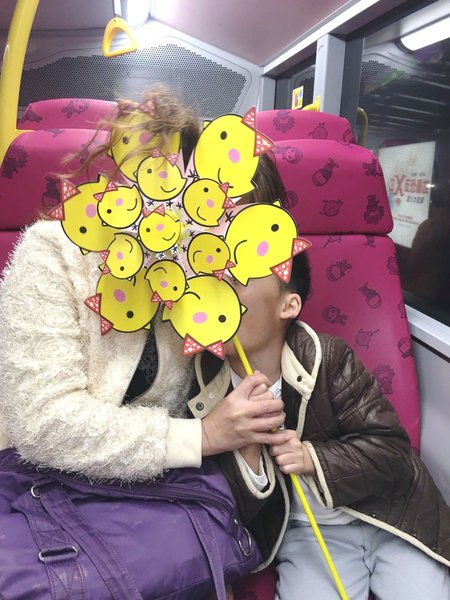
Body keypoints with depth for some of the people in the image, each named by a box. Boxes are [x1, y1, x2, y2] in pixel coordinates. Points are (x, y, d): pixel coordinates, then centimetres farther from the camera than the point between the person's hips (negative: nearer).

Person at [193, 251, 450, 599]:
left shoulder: (327, 358, -16)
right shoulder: (202, 390, -14)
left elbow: (392, 450, -11)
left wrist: (312, 458, -26)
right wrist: (245, 449, -29)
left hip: (388, 516, 1)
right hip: (303, 534, 0)